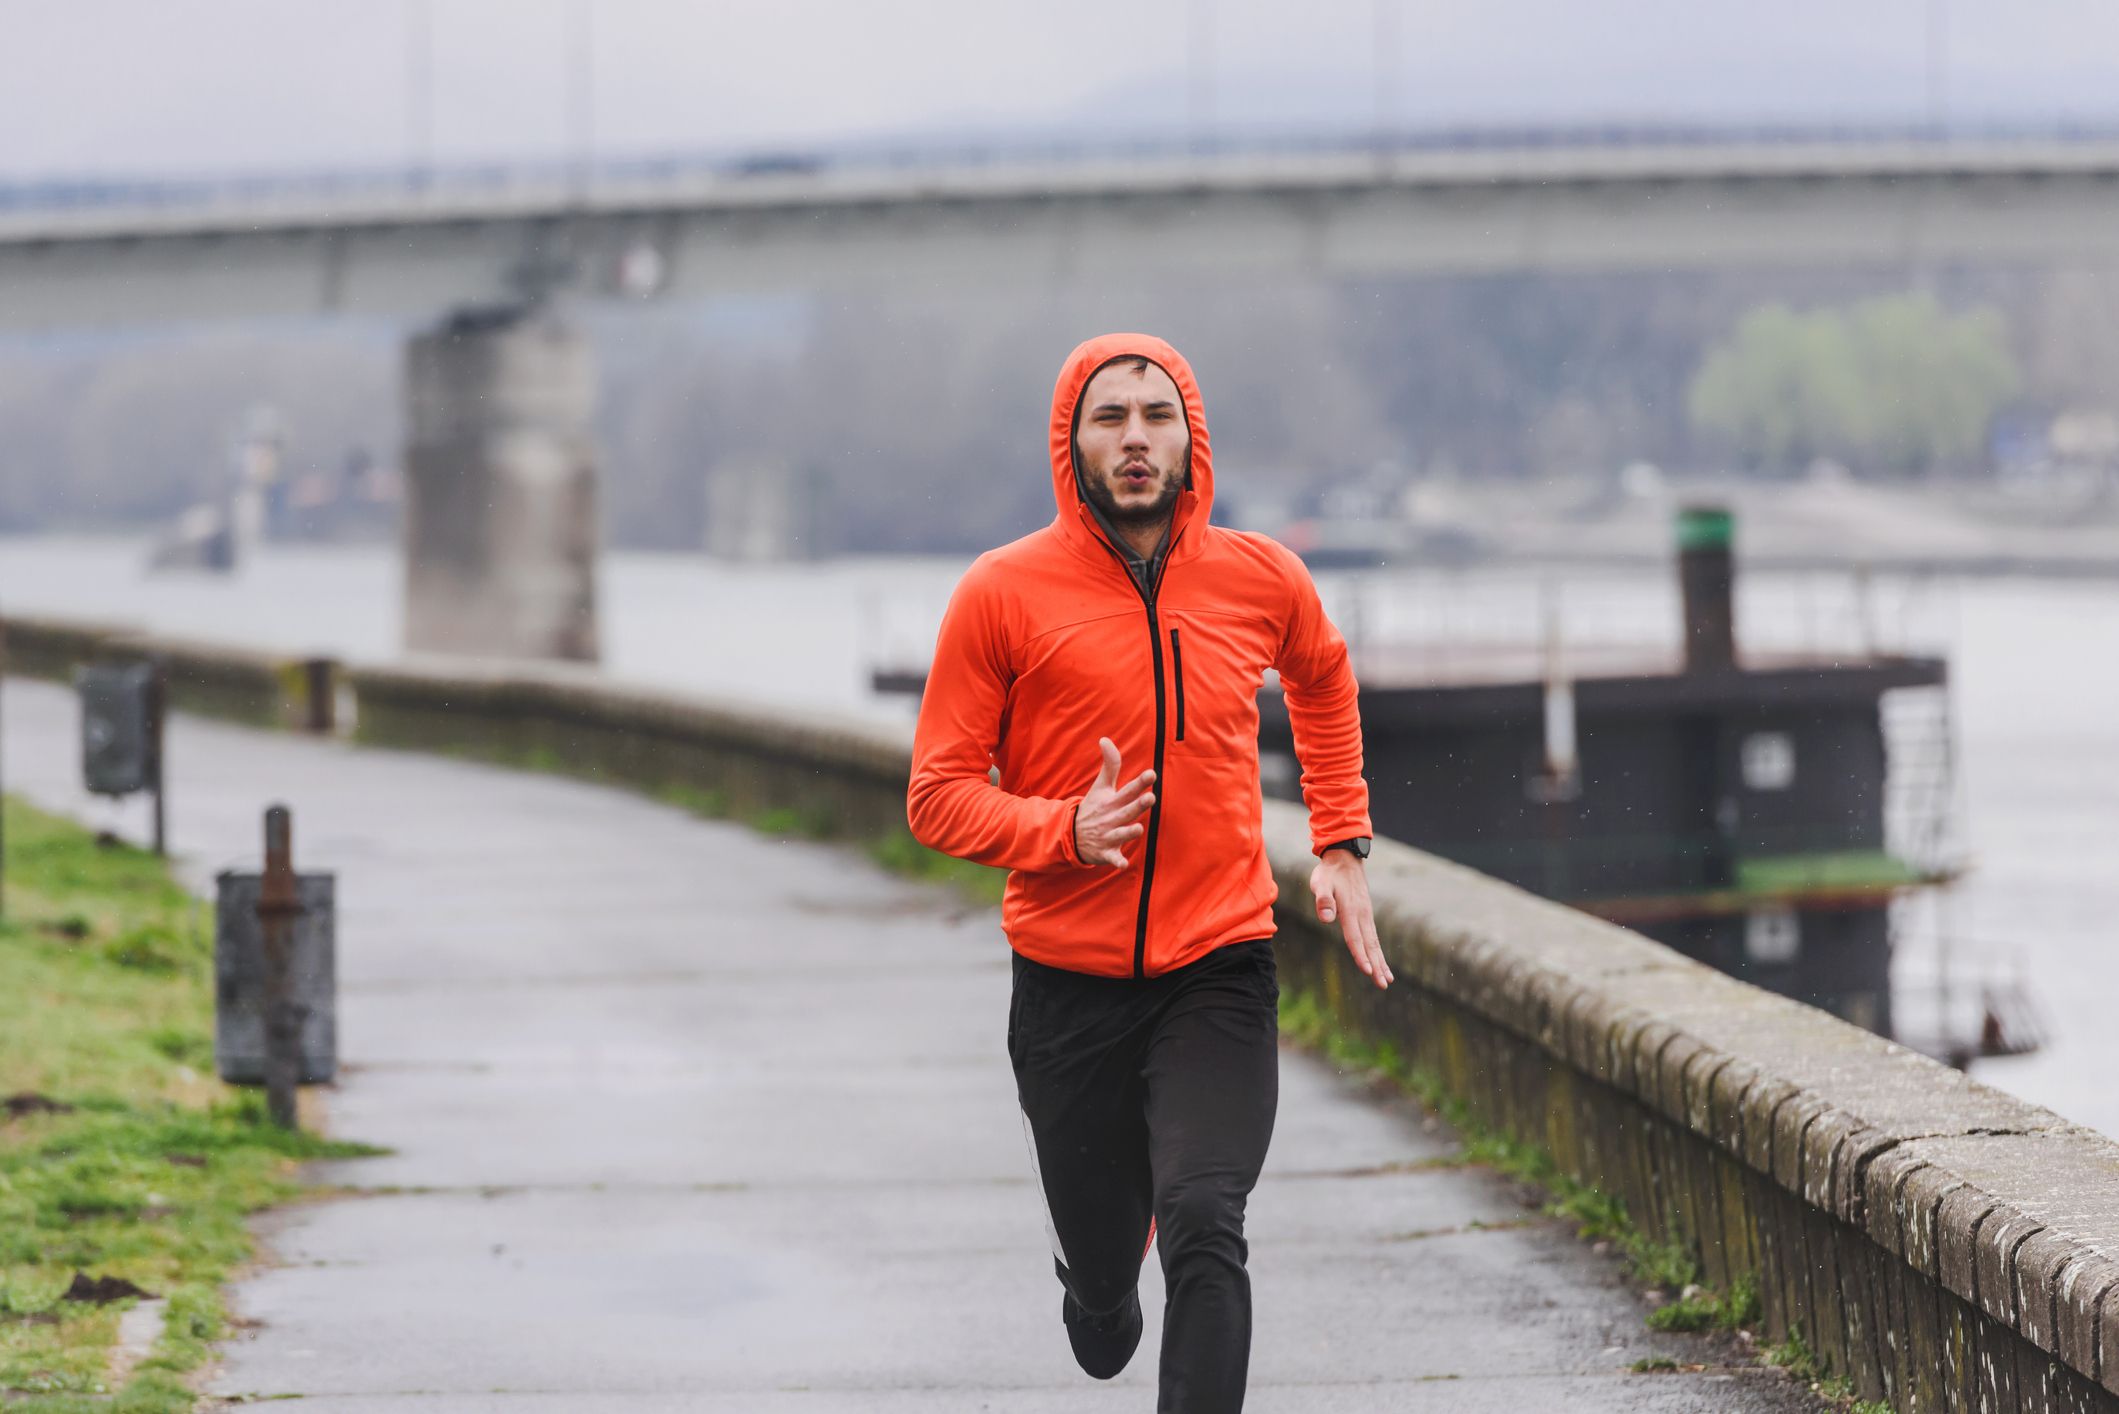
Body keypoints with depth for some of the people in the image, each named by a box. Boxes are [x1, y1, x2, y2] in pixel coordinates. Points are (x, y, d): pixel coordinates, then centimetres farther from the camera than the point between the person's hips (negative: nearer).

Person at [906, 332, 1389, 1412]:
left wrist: (1342, 846, 20)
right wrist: (1067, 830, -22)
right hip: (1069, 987, 0)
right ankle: (1098, 1296, 50)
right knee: (1101, 1263, 13)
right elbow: (939, 796, -4)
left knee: (1203, 1226, -23)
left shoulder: (1262, 580, 2)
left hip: (1220, 971, 0)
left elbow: (1323, 680, 26)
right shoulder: (1004, 593, -6)